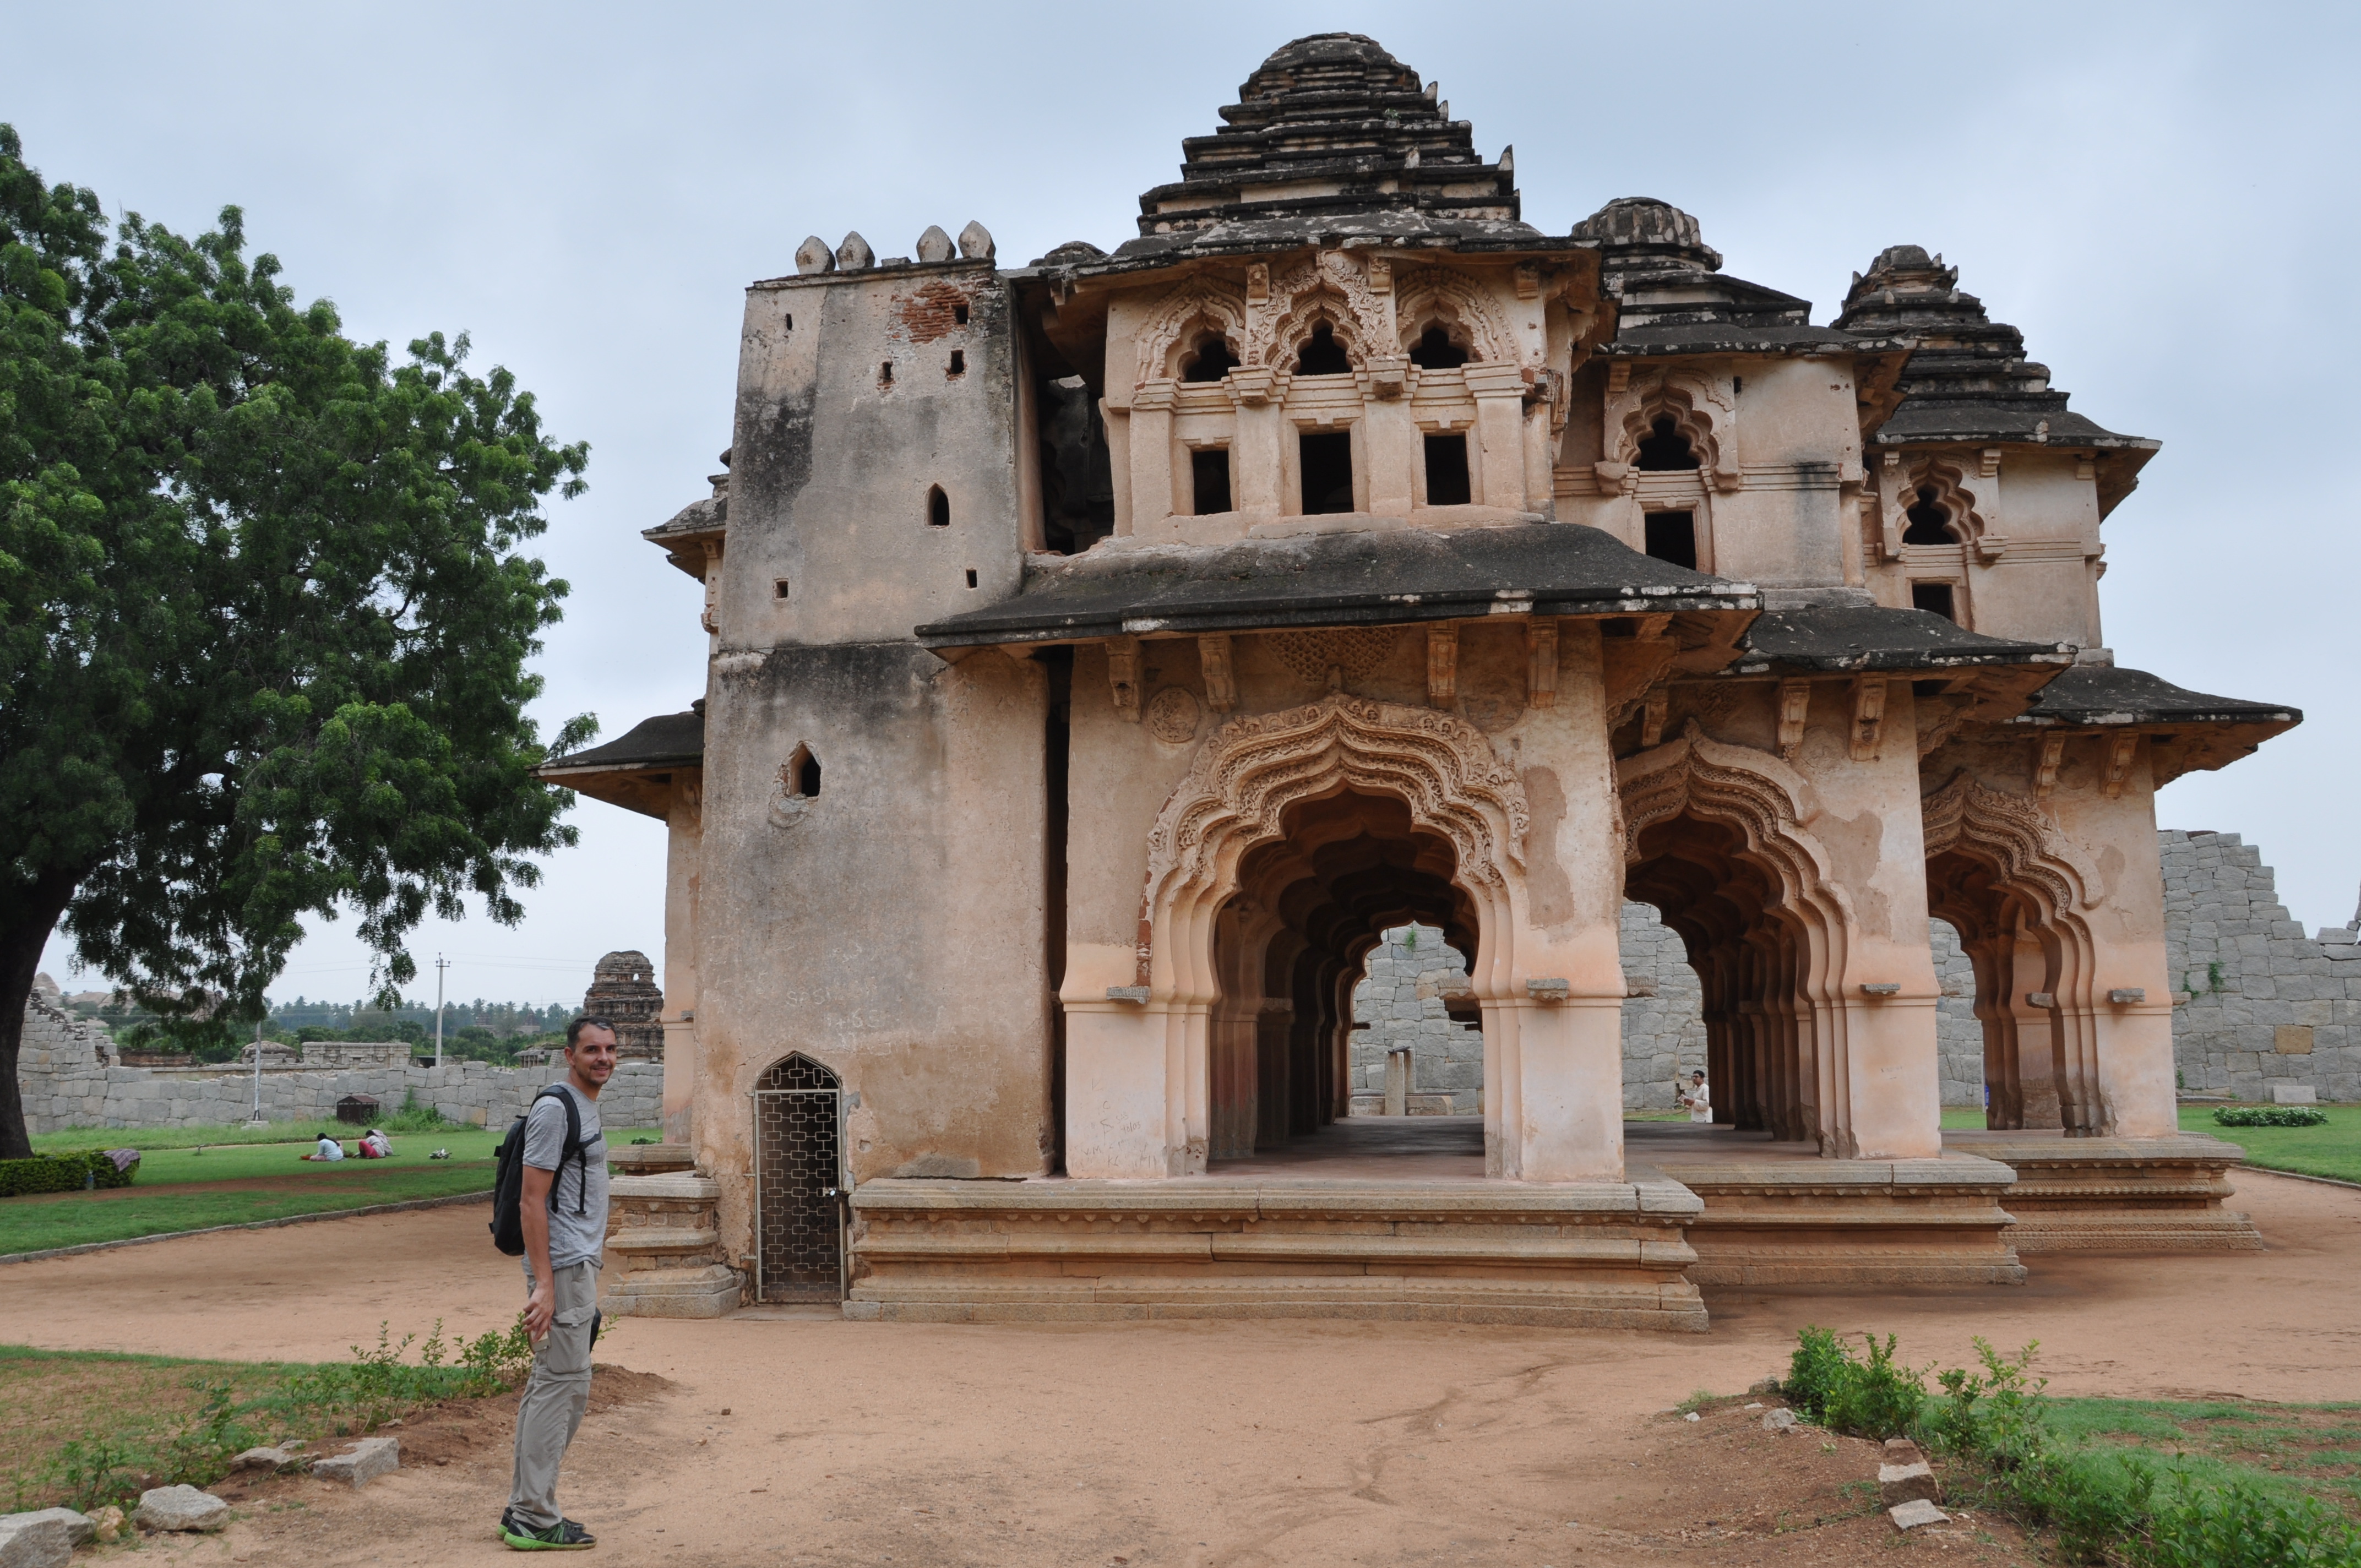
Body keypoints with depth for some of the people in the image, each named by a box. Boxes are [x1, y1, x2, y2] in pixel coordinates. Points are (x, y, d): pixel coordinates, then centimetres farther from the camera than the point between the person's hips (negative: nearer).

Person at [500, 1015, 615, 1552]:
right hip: (563, 1267, -10)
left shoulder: (587, 1107, 16)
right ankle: (535, 1519, -2)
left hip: (580, 1266, 10)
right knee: (565, 1383, -8)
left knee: (551, 1386, 13)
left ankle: (524, 1509, 21)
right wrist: (544, 1284, -23)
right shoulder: (555, 1109, -14)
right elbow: (532, 1202, -19)